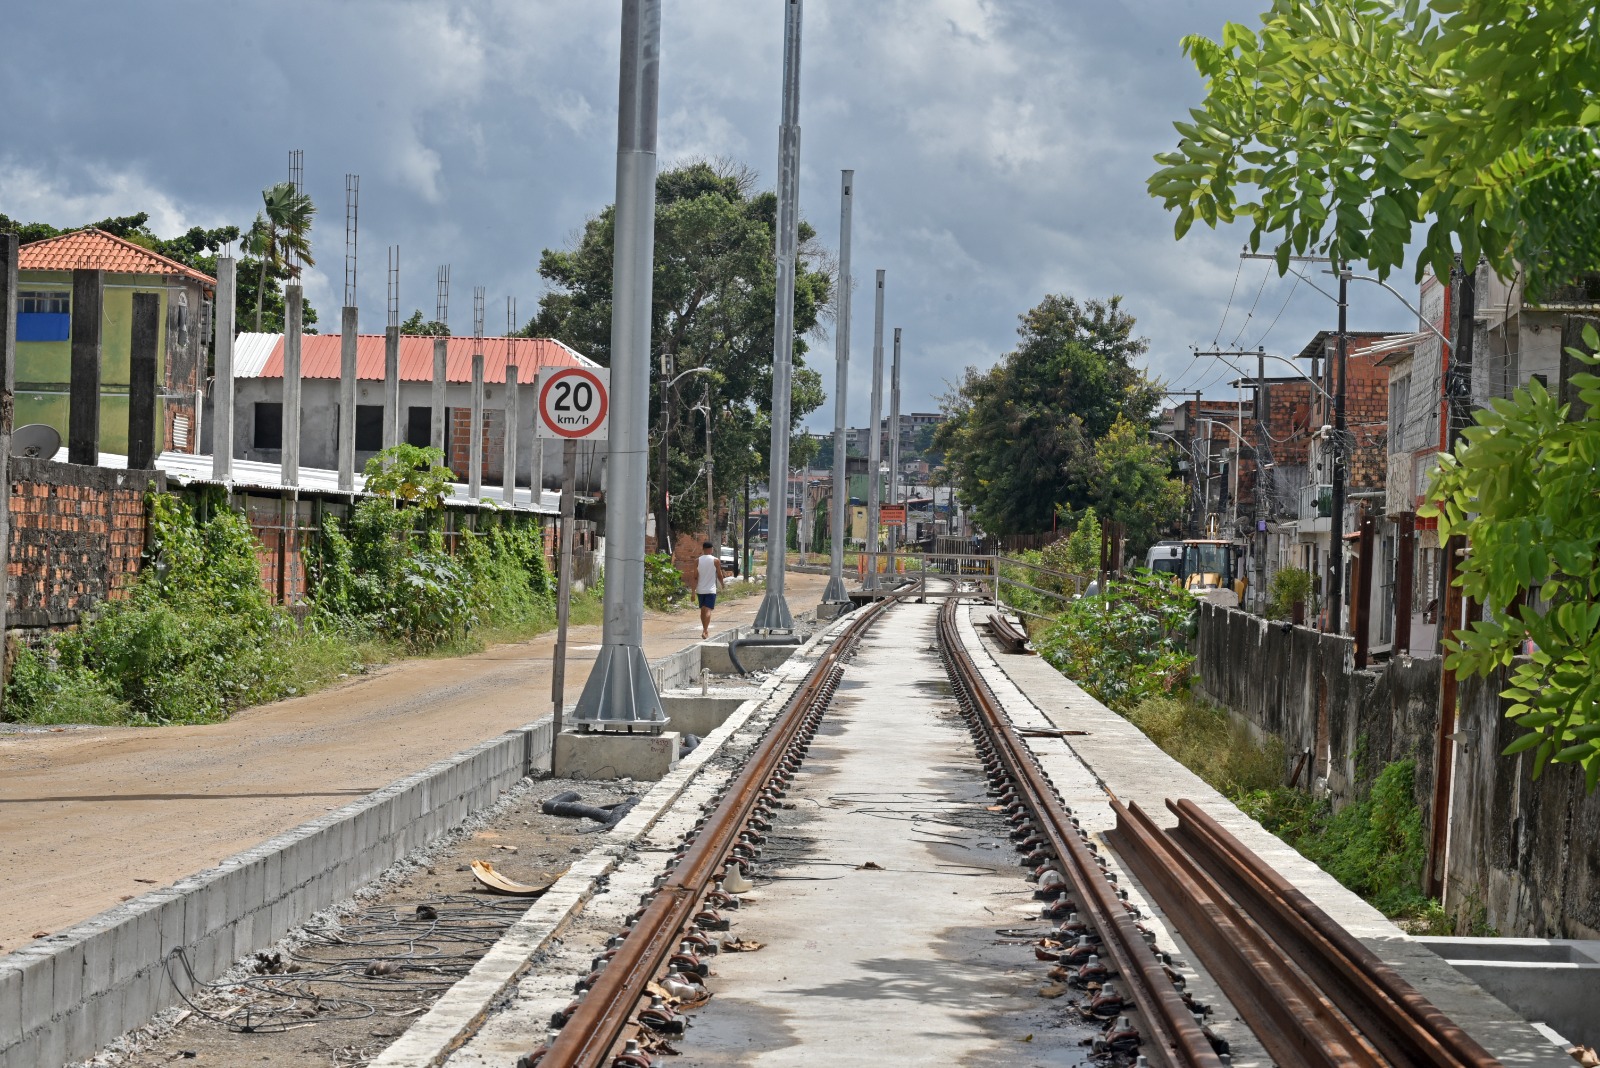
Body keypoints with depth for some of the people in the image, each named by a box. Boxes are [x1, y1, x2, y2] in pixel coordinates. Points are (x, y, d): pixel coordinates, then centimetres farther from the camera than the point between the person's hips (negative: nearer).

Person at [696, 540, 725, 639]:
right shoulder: (715, 561, -5)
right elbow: (719, 575, 0)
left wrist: (693, 590, 0)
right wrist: (721, 585, 20)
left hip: (700, 589, 3)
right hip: (711, 589, -3)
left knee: (703, 610, 15)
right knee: (708, 610, -8)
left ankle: (705, 630, 27)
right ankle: (705, 631, -21)